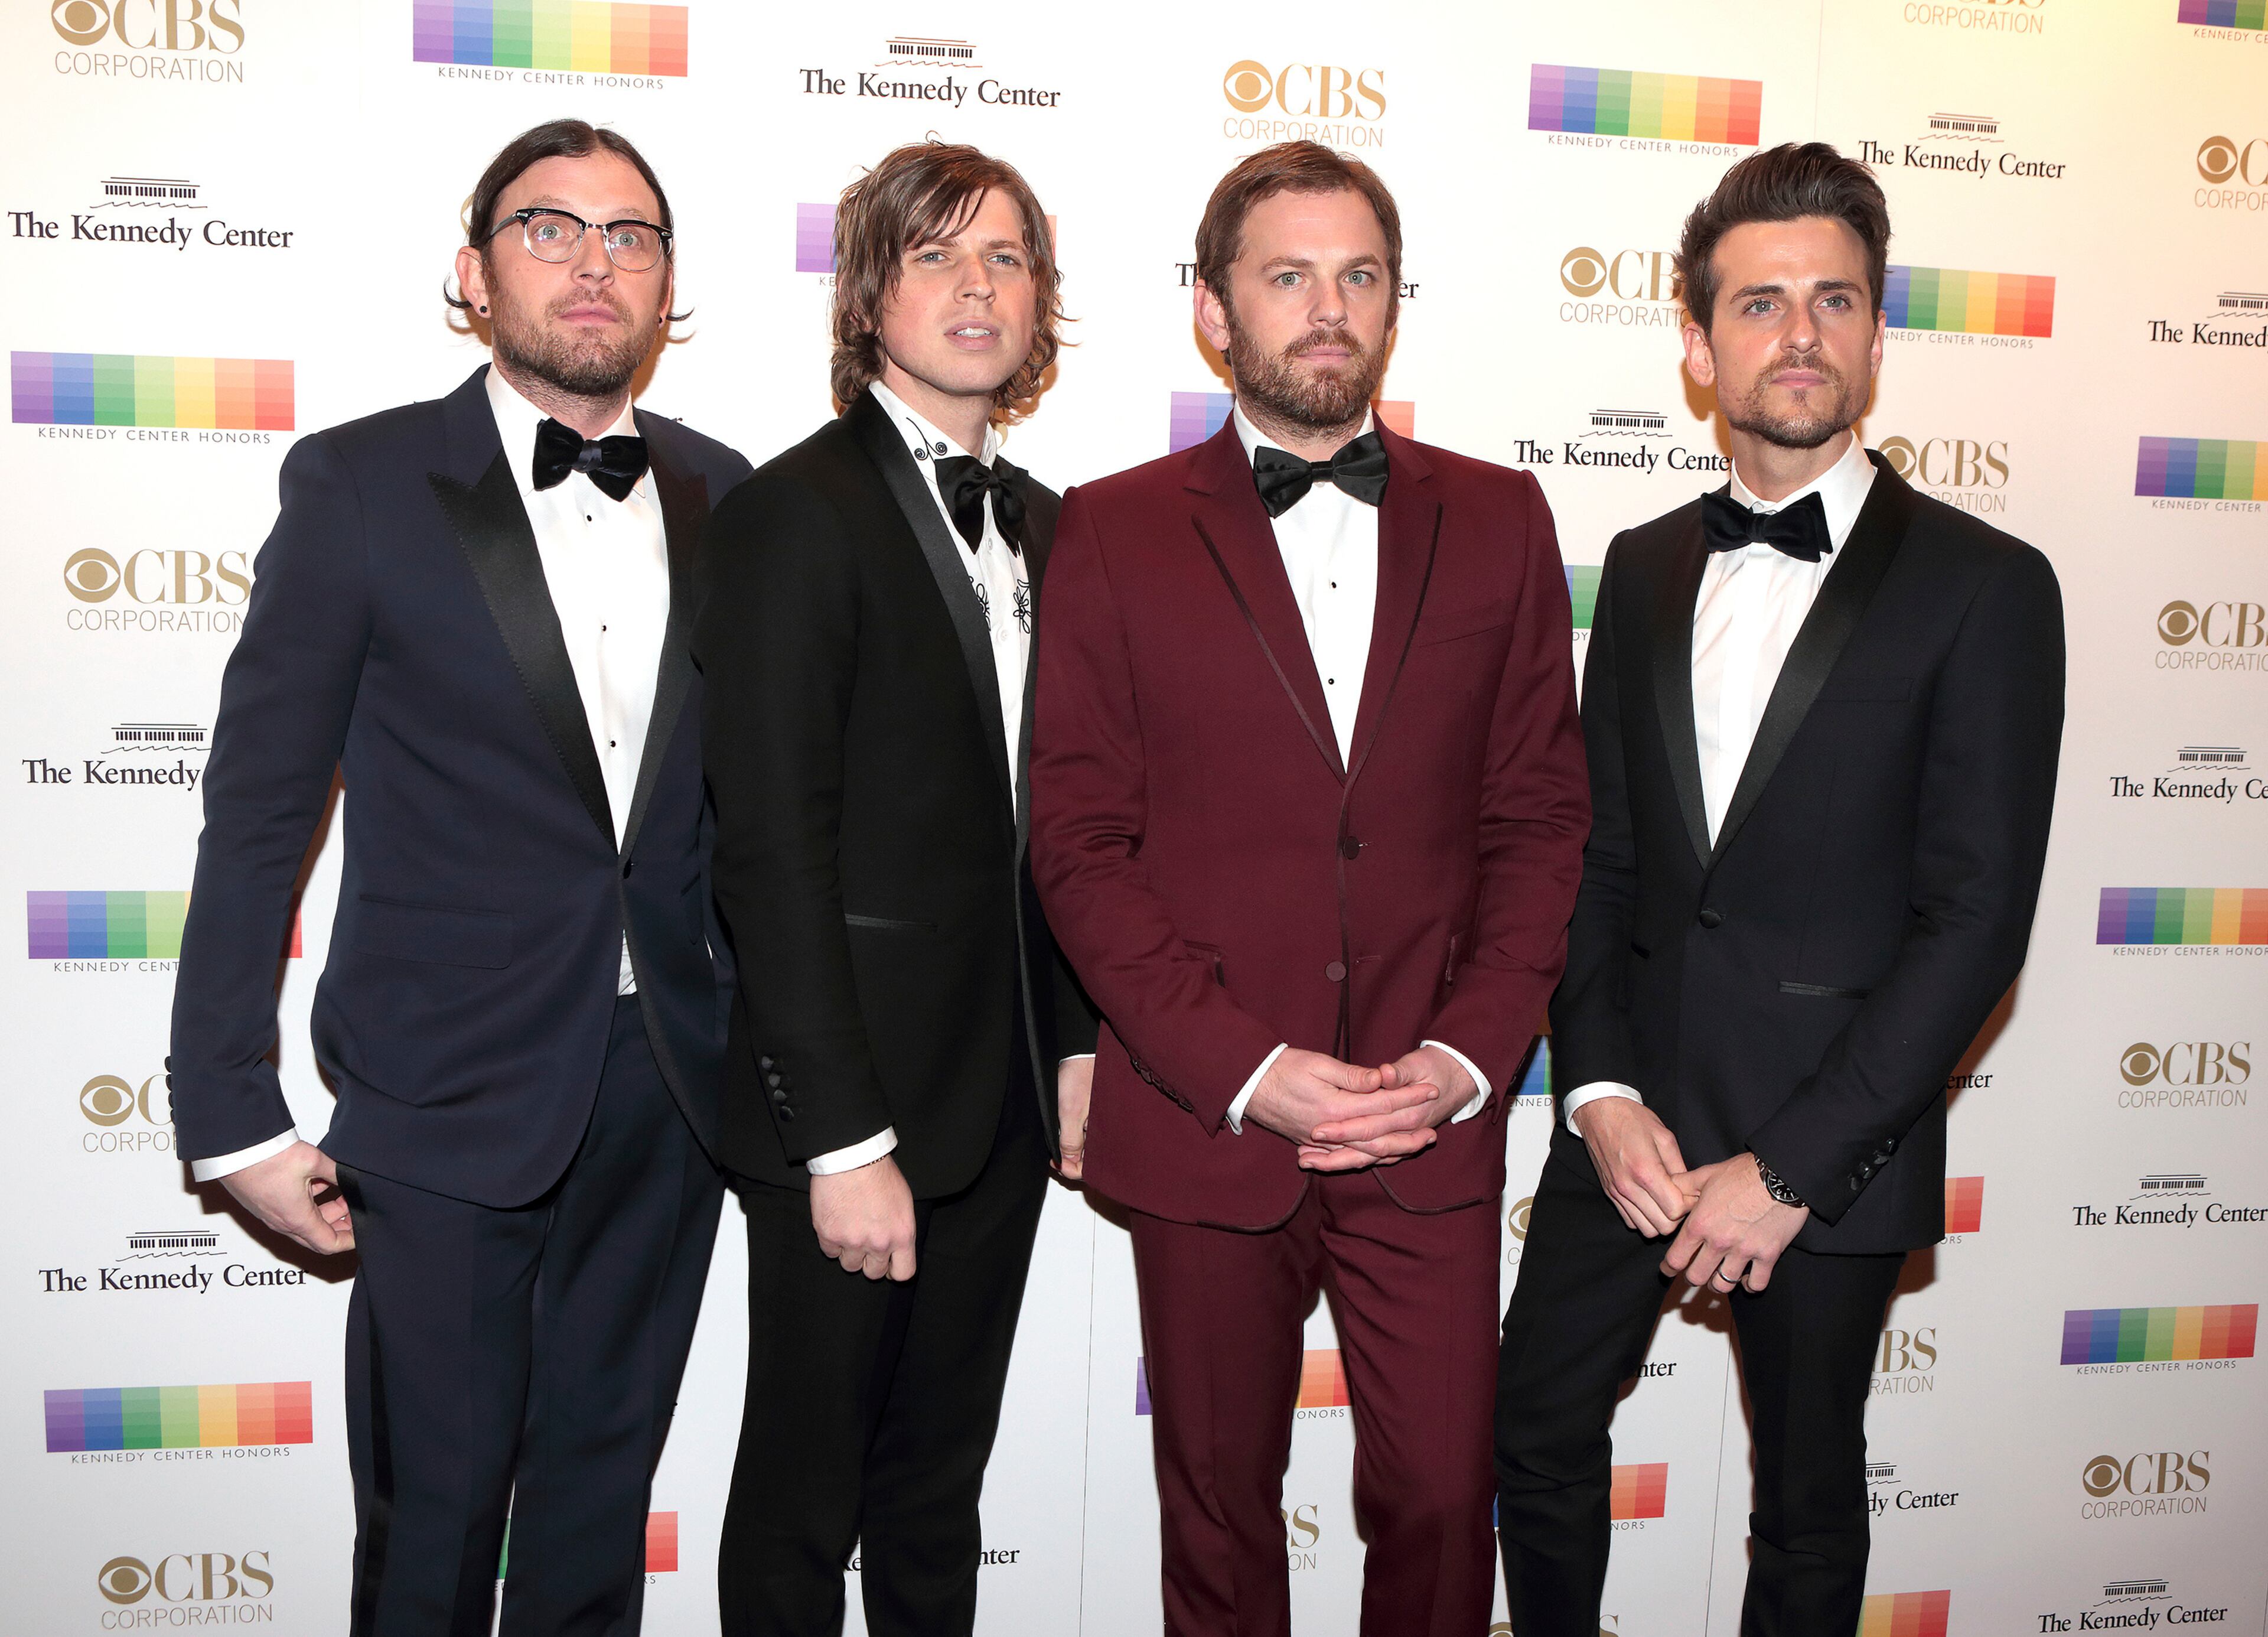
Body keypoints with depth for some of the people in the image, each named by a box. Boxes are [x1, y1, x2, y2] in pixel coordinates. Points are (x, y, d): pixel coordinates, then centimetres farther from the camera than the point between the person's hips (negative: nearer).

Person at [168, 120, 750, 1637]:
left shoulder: (719, 494, 6)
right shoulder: (362, 485, -5)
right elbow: (258, 817, -5)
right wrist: (236, 1114, -6)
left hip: (671, 1088, 4)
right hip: (452, 1100, -3)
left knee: (602, 1488, 18)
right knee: (432, 1512, 10)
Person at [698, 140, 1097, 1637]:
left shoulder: (1040, 525, 12)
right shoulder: (796, 515, -11)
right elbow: (772, 853, -16)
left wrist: (1076, 1038, 8)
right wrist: (844, 1142, -18)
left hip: (1005, 1102, 6)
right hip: (855, 1110, -6)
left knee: (943, 1482, 20)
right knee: (807, 1497, 11)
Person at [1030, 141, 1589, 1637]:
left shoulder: (1497, 519, 7)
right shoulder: (1117, 532, 1)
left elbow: (1541, 815, 5)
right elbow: (1079, 843, -4)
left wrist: (1470, 1054, -7)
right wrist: (1244, 1066, -12)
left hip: (1432, 1124, 1)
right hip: (1204, 1122, -1)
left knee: (1442, 1494, 6)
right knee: (1221, 1502, 14)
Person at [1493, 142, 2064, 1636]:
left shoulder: (1985, 586, -7)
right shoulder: (1646, 569, 7)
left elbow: (1978, 918, -12)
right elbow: (1597, 852, 6)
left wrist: (1789, 1164, -16)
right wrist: (1602, 1092, -6)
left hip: (1830, 1147, -4)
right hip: (1631, 1117, 4)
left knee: (1808, 1497, 14)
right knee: (1541, 1426, 14)